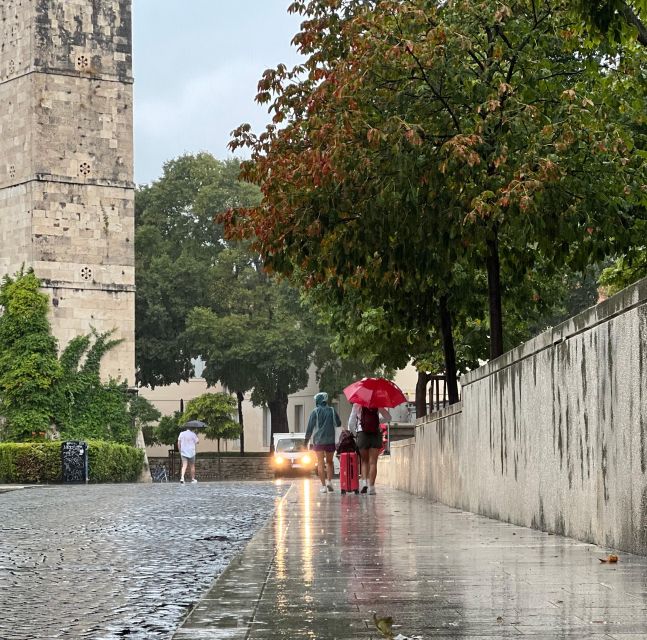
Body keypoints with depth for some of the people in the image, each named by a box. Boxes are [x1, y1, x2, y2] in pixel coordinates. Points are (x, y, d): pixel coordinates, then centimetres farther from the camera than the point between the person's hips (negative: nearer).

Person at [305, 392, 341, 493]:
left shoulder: (315, 412, -4)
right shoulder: (332, 411, 3)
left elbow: (310, 428, -5)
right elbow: (338, 424, 13)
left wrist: (306, 441, 1)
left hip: (318, 440, -2)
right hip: (330, 440, 2)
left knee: (320, 463, 0)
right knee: (329, 462, 16)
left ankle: (323, 485, -5)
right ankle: (329, 481, 0)